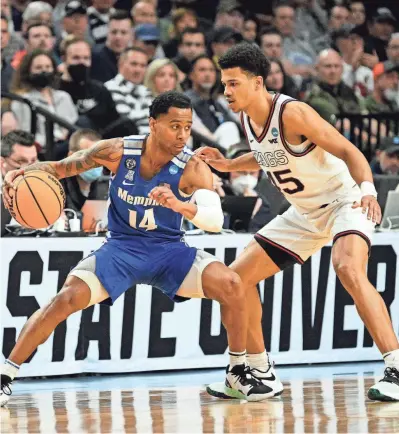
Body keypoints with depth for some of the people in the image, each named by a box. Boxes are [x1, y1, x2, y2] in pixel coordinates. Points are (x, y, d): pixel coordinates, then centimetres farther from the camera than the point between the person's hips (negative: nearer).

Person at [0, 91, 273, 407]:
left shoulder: (192, 168, -18)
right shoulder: (117, 152, -14)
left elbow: (215, 221, -32)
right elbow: (59, 168, -4)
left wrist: (180, 205, -52)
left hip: (169, 250, 0)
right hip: (122, 248, 0)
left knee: (231, 285, -22)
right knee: (66, 299, -21)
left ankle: (238, 373, -1)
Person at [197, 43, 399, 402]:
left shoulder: (292, 113, -24)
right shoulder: (247, 118, 0)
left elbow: (349, 151, -24)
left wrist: (367, 188, -41)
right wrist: (228, 165, 7)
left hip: (345, 201, -9)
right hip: (305, 213, 9)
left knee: (348, 270, -36)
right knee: (239, 276, 5)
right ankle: (262, 373, 17)